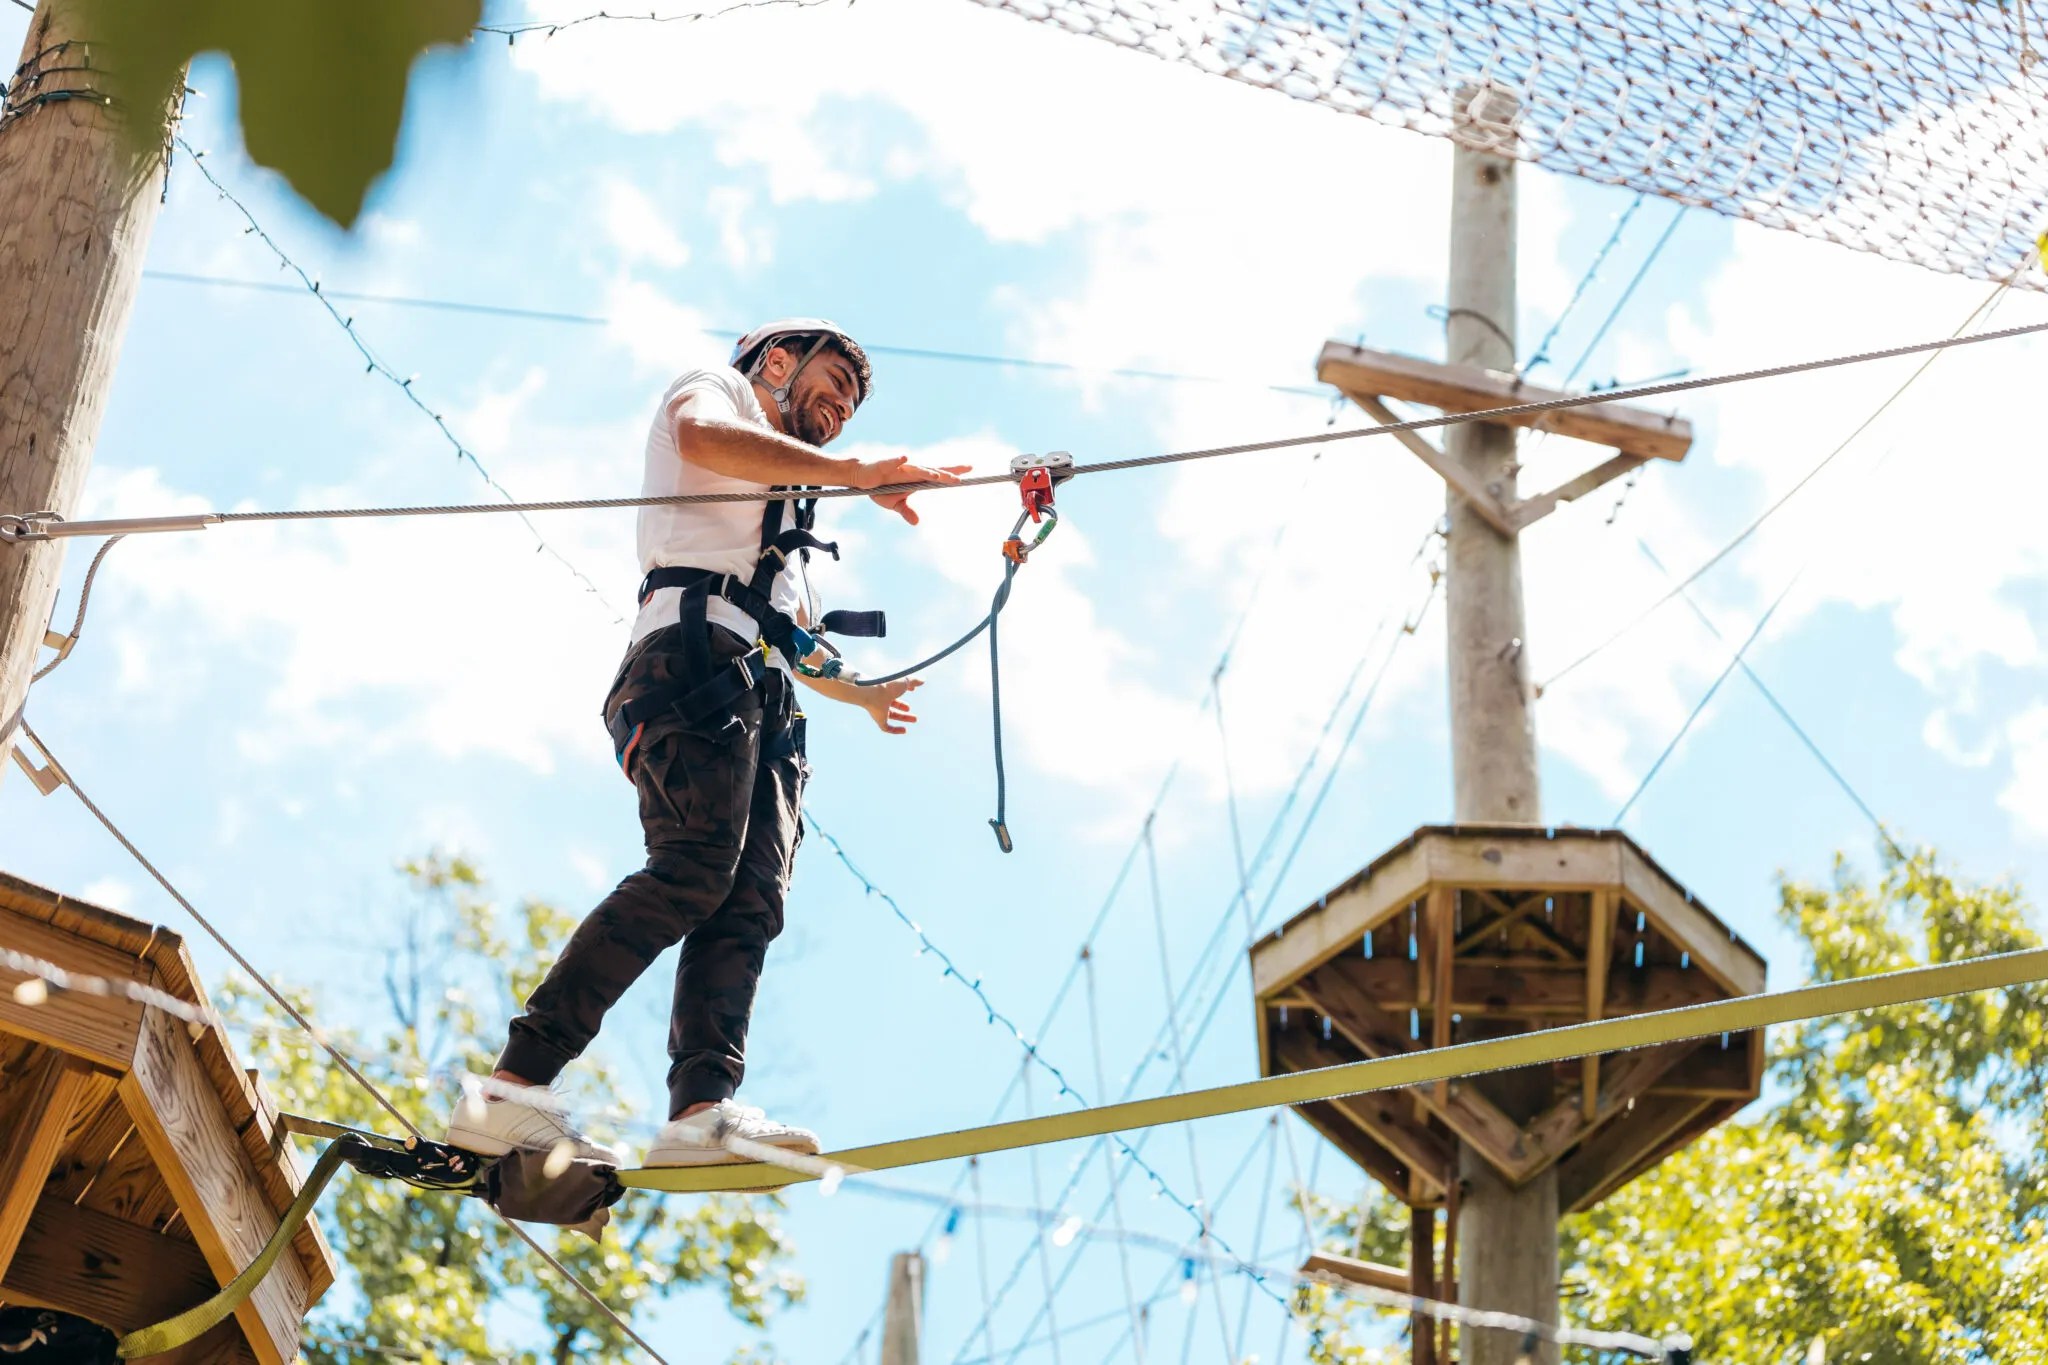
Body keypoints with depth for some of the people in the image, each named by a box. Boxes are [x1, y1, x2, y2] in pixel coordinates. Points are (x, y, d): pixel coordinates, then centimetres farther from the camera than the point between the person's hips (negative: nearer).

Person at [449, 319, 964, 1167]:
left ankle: (703, 1109, -32)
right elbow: (702, 438, -10)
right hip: (695, 655, -9)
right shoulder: (716, 391, 17)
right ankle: (512, 1088, -33)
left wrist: (858, 692, 66)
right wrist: (854, 472, -15)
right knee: (695, 867, -26)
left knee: (751, 901, -14)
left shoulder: (781, 504, 40)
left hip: (761, 705, 9)